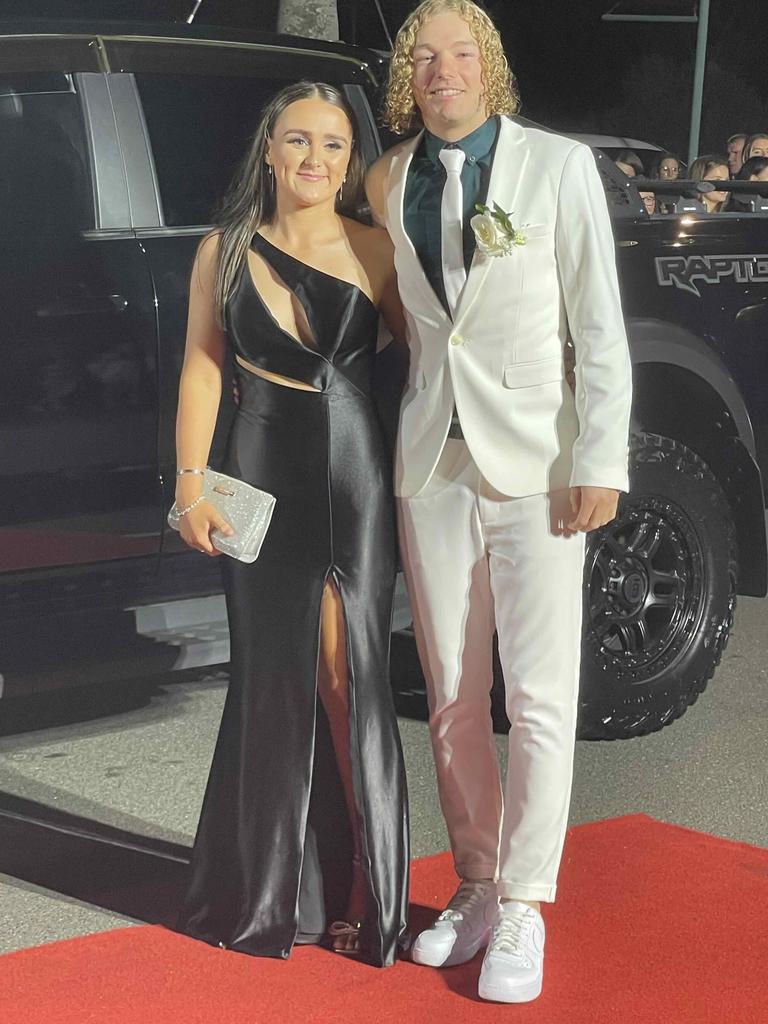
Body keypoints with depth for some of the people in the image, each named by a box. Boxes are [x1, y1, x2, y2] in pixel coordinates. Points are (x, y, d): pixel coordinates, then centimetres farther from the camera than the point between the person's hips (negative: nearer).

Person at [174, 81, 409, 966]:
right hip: (263, 477, 1)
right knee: (271, 676, 7)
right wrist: (191, 482, -1)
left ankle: (359, 890, 8)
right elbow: (203, 367, 5)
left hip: (356, 477, -1)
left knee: (347, 675, -2)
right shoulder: (225, 251, 5)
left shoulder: (375, 251, 2)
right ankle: (266, 889, 20)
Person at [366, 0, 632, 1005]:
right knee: (453, 700, 9)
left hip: (534, 464, -4)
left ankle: (522, 912, 6)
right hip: (432, 464, 4)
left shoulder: (559, 165, -3)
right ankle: (478, 888, 22)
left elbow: (600, 325, -5)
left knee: (540, 697, -4)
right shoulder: (388, 180, 9)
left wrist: (600, 464, -11)